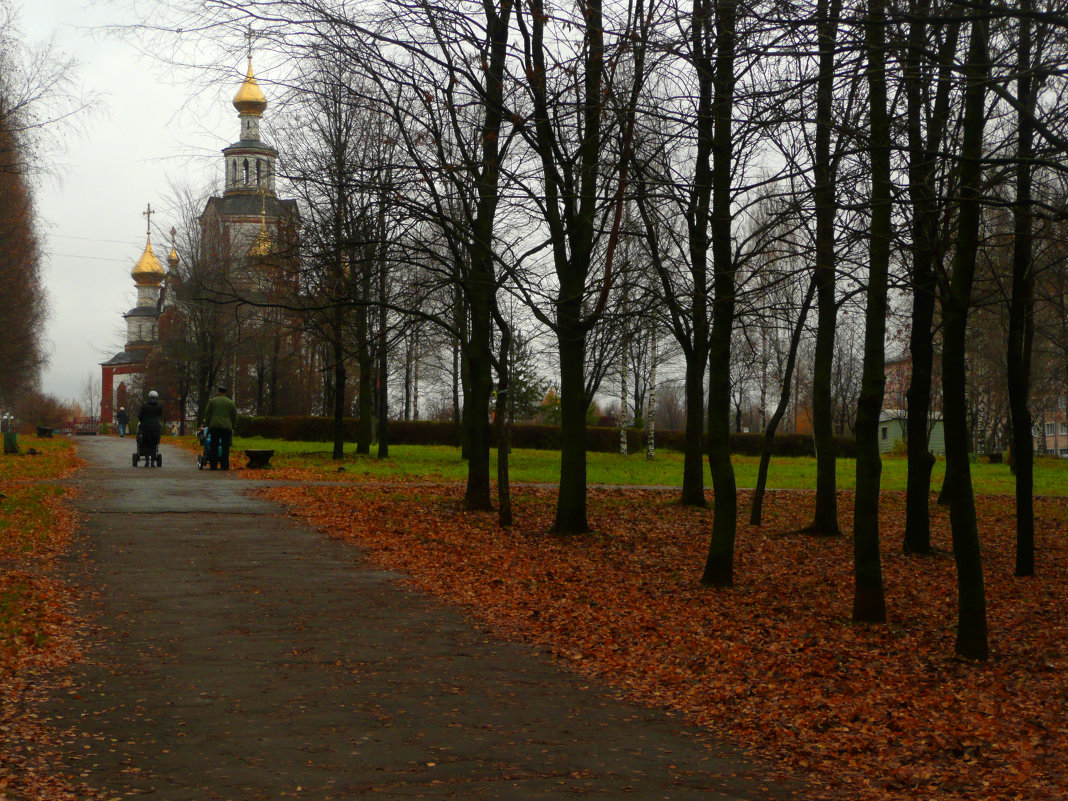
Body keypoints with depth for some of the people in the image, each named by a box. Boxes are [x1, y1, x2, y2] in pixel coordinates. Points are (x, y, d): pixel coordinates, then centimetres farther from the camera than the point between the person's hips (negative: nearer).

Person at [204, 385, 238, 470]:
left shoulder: (212, 401, 9)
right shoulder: (231, 403, 9)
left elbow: (207, 414, 7)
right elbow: (234, 416, 7)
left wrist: (207, 425, 13)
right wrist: (233, 427, 14)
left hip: (214, 426, 0)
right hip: (227, 427, 0)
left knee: (214, 447, 3)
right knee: (225, 447, -1)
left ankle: (213, 465, 1)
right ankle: (224, 465, -6)